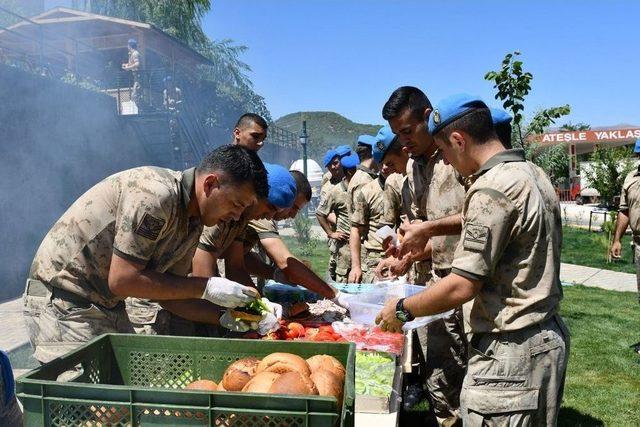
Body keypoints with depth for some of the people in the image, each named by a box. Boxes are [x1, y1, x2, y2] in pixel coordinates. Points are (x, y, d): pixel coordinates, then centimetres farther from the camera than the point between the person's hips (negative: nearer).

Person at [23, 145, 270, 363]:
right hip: (63, 303, -8)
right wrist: (207, 287, -24)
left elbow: (168, 292, 3)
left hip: (108, 307, 8)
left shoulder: (192, 224, 1)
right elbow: (122, 280, -28)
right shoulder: (155, 193, -27)